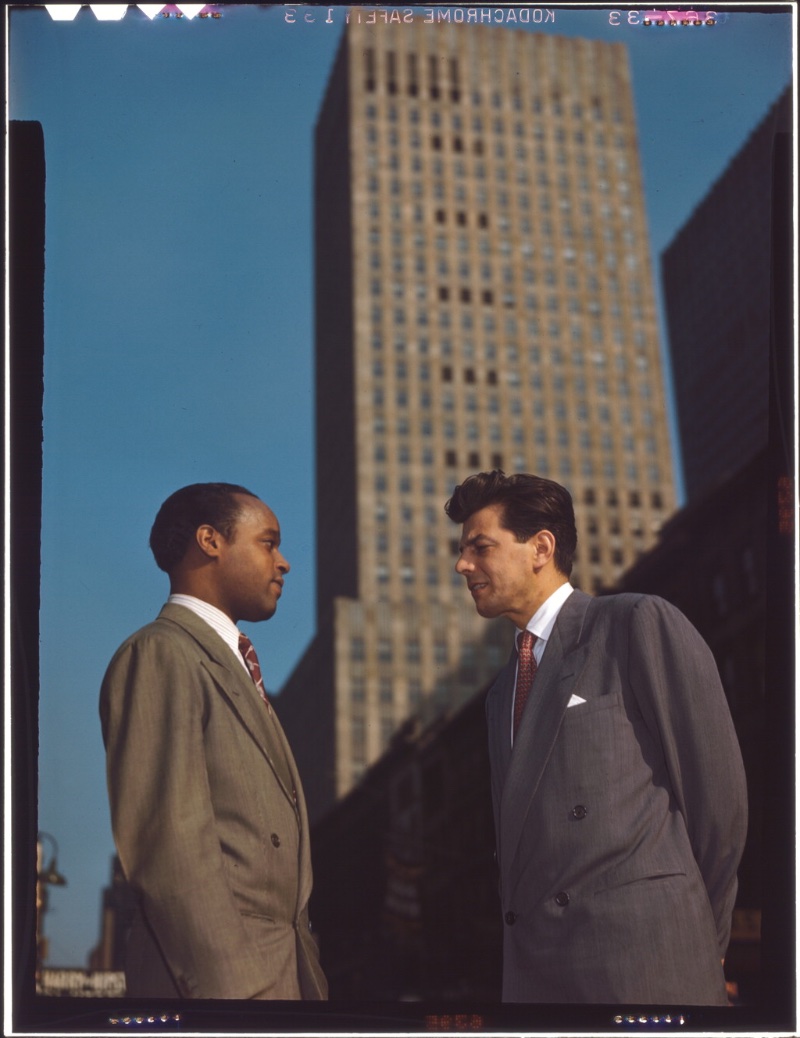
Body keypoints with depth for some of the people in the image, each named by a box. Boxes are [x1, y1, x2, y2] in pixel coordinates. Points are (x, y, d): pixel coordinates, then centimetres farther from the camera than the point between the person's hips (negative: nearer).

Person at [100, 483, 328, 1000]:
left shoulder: (234, 665, 18)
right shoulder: (160, 655, -11)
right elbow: (169, 840, -19)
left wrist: (305, 969, 13)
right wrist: (231, 984, -21)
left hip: (284, 969, 8)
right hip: (221, 975, -8)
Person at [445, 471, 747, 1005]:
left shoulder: (641, 623, -5)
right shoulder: (504, 689, 18)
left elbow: (717, 788, -7)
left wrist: (700, 937, 0)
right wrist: (521, 945, 7)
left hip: (642, 962, -7)